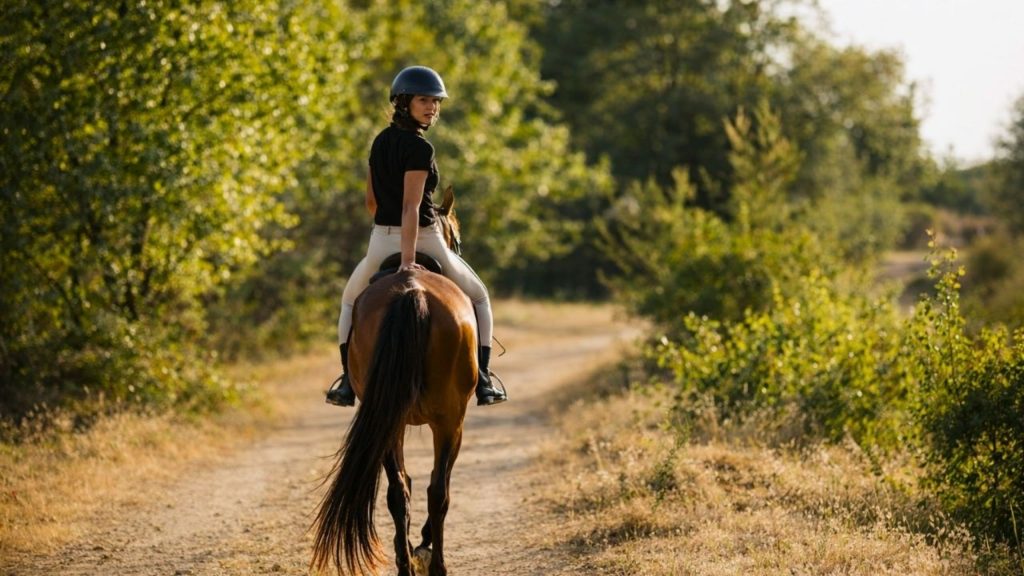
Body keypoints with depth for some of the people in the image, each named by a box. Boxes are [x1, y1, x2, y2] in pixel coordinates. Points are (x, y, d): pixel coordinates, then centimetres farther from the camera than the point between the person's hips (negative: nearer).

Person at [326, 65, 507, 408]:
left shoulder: (380, 141, 7)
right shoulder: (420, 148, -16)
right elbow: (411, 206, -24)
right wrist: (408, 260, -28)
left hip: (382, 241, 5)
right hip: (422, 241, -5)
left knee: (351, 301, 32)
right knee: (479, 299, 19)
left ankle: (348, 382, 20)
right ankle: (482, 382, 10)